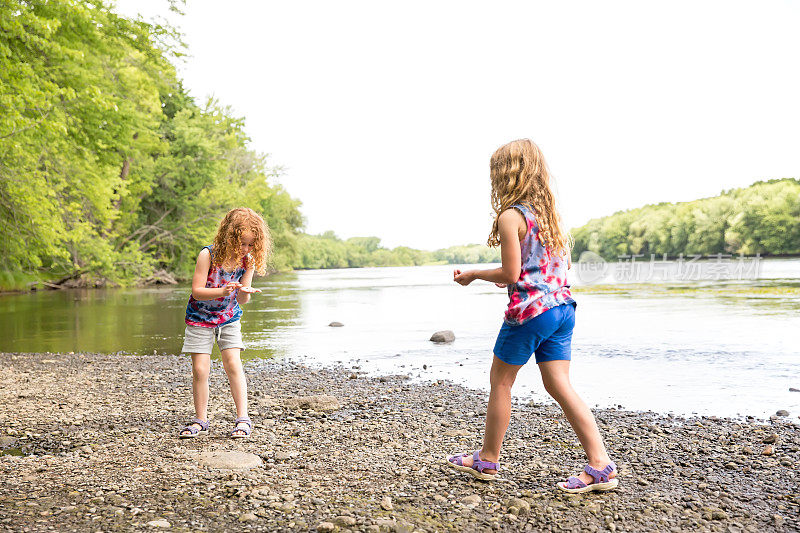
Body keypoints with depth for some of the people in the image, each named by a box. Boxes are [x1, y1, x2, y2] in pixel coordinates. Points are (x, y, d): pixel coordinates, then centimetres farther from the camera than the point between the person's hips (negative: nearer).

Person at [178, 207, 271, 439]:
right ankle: (201, 420, 10)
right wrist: (222, 292, -37)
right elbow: (197, 290, -21)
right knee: (199, 368, -4)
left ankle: (243, 418, -5)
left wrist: (245, 293, -30)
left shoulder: (248, 261, -11)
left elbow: (241, 300, -6)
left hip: (229, 318, 2)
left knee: (233, 363, -12)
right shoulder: (208, 255, -22)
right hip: (200, 318, -2)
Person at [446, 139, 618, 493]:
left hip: (529, 311, -7)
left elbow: (510, 274, -14)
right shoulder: (552, 213, 12)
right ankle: (600, 464, 0)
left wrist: (472, 275, 2)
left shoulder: (511, 216, -11)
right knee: (559, 385, 7)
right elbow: (564, 265, 16)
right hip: (562, 308, 7)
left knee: (500, 381, 9)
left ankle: (487, 460, 21)